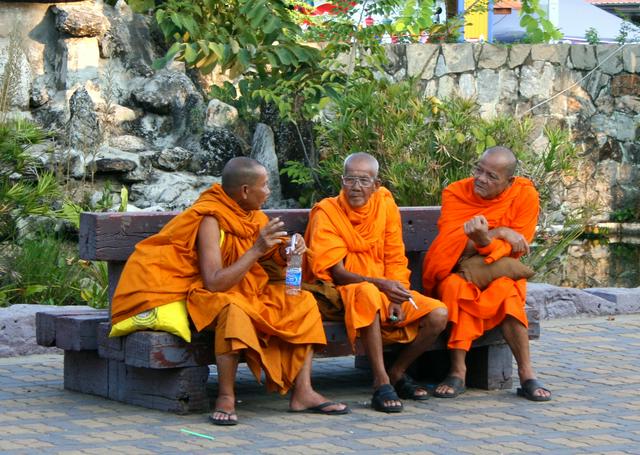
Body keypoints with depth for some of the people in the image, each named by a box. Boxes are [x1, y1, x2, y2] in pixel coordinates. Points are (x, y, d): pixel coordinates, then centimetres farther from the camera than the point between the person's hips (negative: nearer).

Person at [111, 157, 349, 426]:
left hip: (248, 293, 9)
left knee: (303, 301, -5)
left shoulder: (254, 217, 3)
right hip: (206, 296, -9)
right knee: (233, 308, -39)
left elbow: (276, 259, 13)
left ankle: (302, 392, -12)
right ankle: (226, 398, -31)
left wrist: (290, 249, -11)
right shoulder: (211, 220, -21)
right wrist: (257, 249, -30)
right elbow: (214, 283, -30)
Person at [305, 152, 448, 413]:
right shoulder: (326, 212, -10)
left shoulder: (385, 205, 3)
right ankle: (381, 383, -35)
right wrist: (381, 284, -30)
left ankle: (397, 373, 7)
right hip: (339, 293, -5)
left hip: (384, 291, 5)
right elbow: (337, 273, -15)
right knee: (367, 294, -41)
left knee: (438, 314, -15)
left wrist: (396, 298, -14)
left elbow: (395, 260, 4)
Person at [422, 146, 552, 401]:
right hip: (456, 271, 0)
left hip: (498, 269, 0)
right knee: (455, 286, -34)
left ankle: (526, 374, -28)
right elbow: (449, 243, -19)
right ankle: (457, 372, -31)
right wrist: (499, 232, -24)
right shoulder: (455, 192, -9)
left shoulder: (525, 195, -8)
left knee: (506, 291, -33)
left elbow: (515, 248, -11)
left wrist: (485, 241, -33)